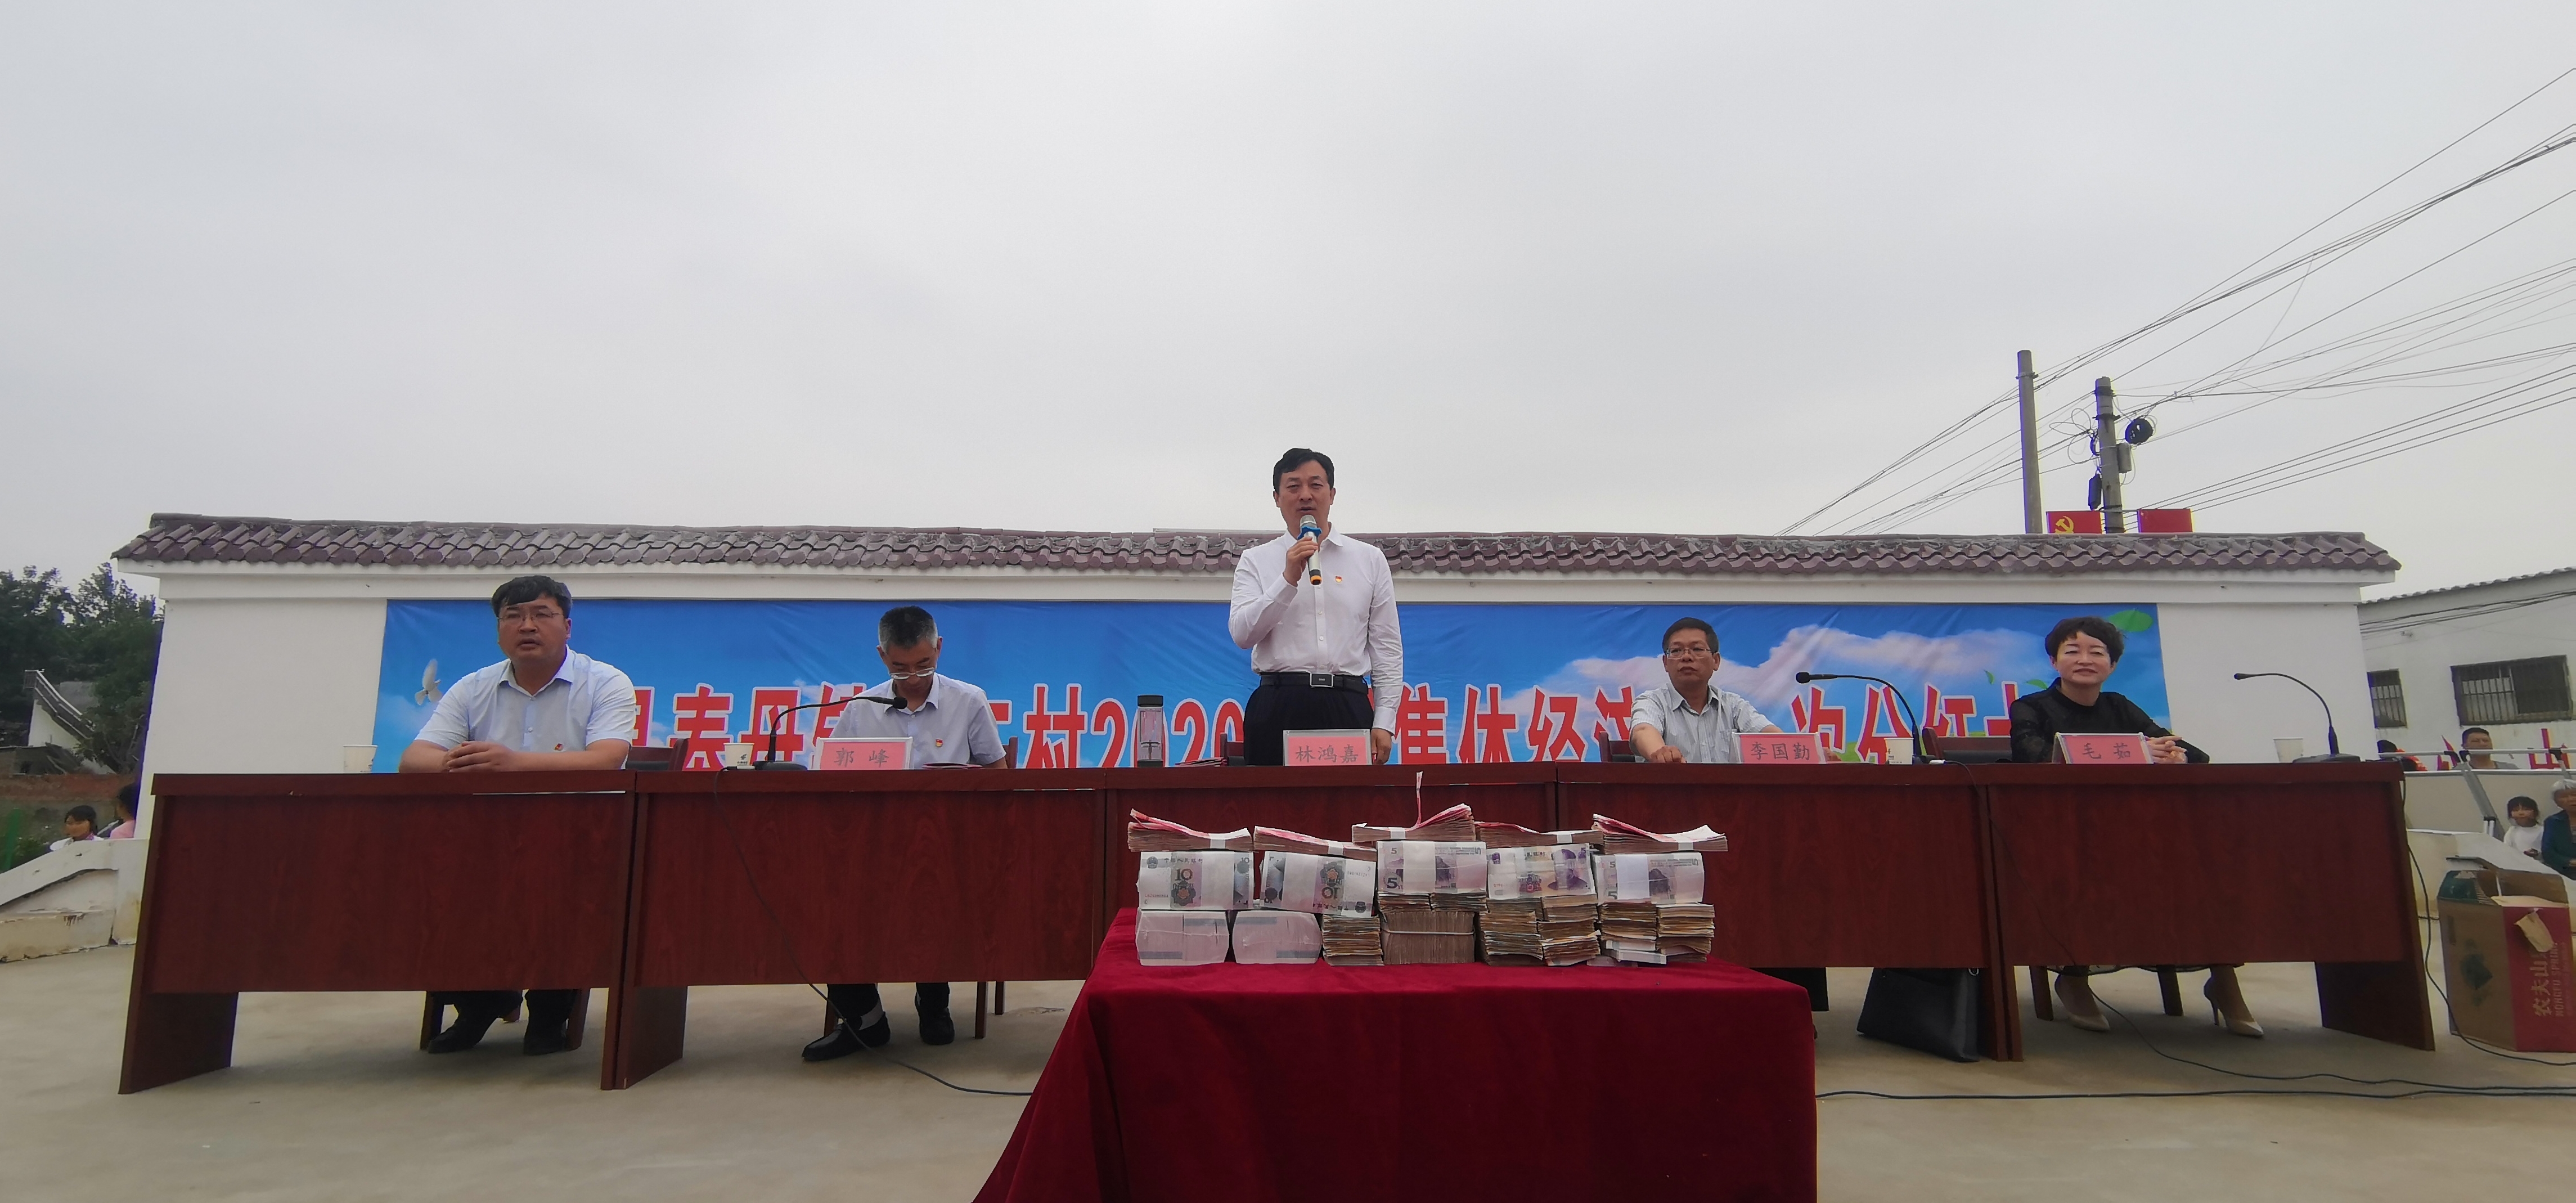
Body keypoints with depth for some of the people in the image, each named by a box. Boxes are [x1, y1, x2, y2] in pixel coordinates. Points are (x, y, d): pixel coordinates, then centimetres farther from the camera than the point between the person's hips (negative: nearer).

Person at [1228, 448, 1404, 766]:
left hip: (1347, 707, 1)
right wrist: (1289, 579, -12)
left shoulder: (1370, 559, 12)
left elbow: (1387, 647, 10)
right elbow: (1242, 635, -4)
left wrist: (1384, 722, 2)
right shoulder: (1256, 560, 10)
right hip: (1279, 707, 0)